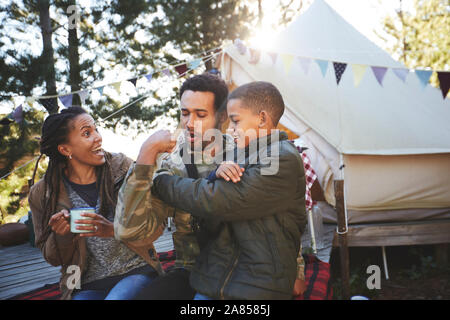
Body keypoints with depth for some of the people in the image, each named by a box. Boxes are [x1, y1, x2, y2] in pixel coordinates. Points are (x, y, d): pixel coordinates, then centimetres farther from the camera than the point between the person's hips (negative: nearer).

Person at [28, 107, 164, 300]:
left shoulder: (122, 168, -2)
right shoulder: (42, 195, 1)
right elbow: (53, 259, 9)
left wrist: (114, 230, -20)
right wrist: (61, 236, -13)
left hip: (136, 272, -1)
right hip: (87, 286, 2)